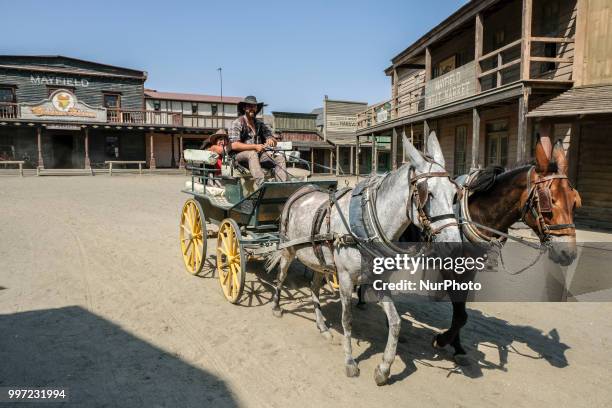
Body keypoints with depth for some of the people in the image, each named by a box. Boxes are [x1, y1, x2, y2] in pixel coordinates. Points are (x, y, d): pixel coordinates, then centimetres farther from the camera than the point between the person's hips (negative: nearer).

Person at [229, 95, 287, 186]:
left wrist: (271, 140, -13)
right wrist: (255, 147, -19)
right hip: (241, 155, -6)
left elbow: (274, 140, 13)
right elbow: (234, 145, -15)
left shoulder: (260, 124, 16)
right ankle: (262, 185, -54)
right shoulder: (238, 123, -2)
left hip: (259, 155, 6)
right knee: (252, 154, -37)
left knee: (279, 157, -15)